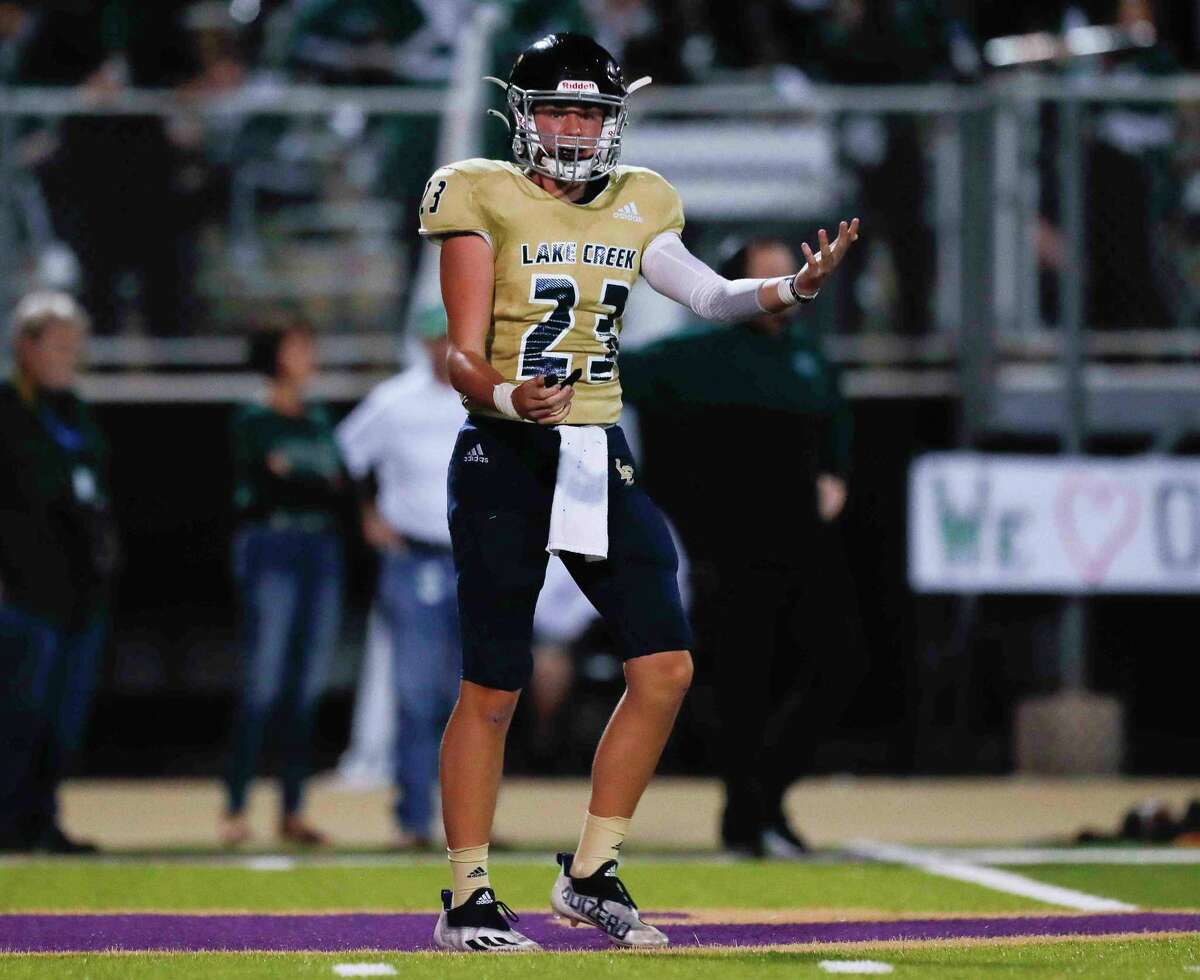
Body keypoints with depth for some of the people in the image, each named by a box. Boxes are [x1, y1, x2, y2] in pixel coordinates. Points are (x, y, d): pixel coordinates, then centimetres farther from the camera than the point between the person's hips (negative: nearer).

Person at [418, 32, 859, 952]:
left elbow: (710, 296, -1)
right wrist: (509, 397, -30)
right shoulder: (485, 201, -5)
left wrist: (796, 287, -19)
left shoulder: (634, 206, 11)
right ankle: (468, 900, 6)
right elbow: (464, 358, -9)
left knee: (666, 668, -2)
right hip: (505, 461, -5)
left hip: (602, 458, 6)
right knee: (493, 687, -4)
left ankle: (592, 873, 11)